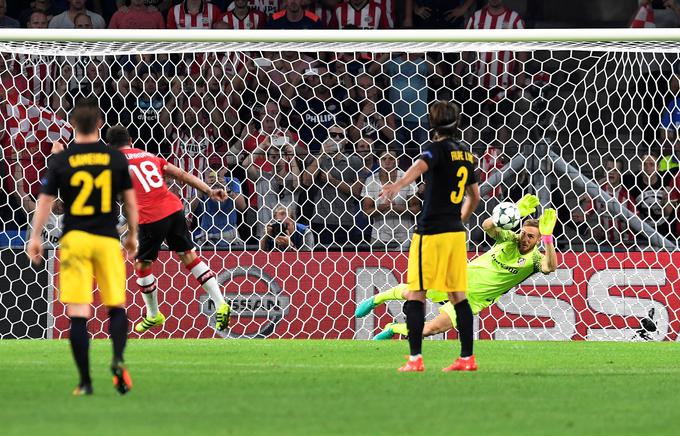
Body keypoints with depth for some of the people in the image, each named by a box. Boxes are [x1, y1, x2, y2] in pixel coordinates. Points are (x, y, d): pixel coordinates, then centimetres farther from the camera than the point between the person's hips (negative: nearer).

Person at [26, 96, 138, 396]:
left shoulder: (61, 161, -2)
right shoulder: (116, 158, 1)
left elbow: (45, 201, 0)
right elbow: (130, 201, 6)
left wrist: (35, 238, 12)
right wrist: (133, 236, 20)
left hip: (75, 238, -1)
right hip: (107, 239, 1)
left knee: (78, 314, 0)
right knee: (117, 307, 11)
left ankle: (85, 381, -5)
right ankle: (118, 359, -15)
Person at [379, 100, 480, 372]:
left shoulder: (437, 148, -9)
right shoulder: (465, 154, 14)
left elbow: (420, 166, -33)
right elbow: (474, 196, 25)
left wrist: (398, 185, -52)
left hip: (431, 231, -7)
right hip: (456, 232, 7)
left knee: (416, 294, -4)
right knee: (458, 295, 10)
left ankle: (415, 358, -10)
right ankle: (467, 358, 10)